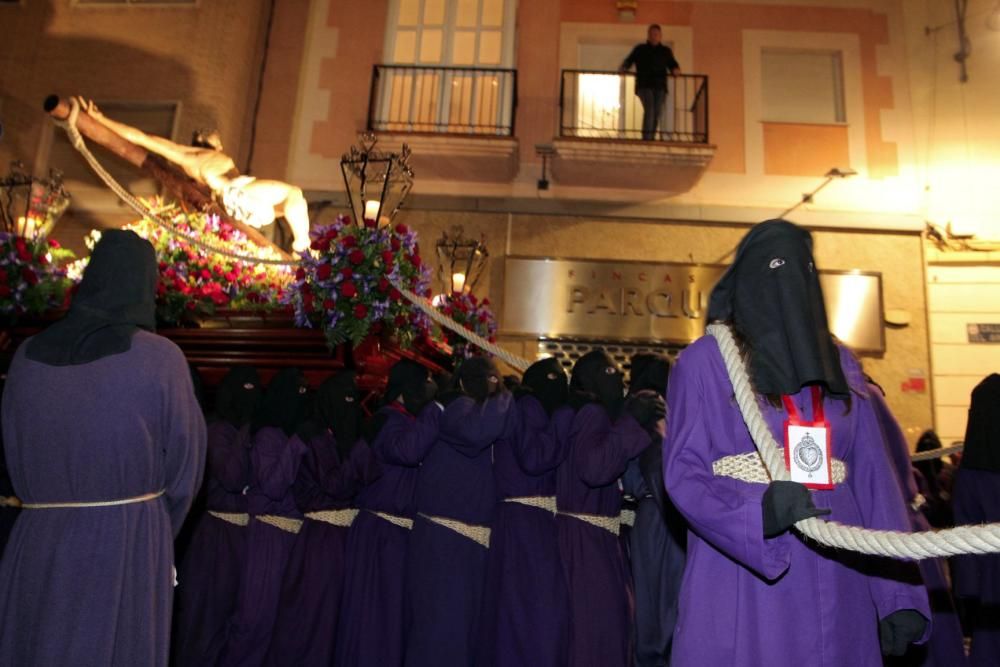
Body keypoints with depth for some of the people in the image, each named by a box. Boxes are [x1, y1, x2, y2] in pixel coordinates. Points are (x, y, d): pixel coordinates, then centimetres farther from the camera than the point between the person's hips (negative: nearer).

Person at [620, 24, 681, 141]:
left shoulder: (666, 51, 17)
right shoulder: (640, 49, 13)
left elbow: (673, 65, 15)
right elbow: (628, 61, 10)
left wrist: (676, 70, -8)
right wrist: (623, 68, -12)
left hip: (660, 86, 3)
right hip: (644, 85, -3)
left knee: (657, 113, -3)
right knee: (649, 110, -21)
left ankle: (652, 138, 6)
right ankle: (646, 138, -24)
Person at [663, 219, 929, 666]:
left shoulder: (839, 365, 11)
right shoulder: (704, 362, -2)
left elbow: (873, 479, 5)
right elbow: (682, 472, -8)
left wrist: (900, 592, -1)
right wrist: (760, 511, -26)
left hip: (832, 578, 4)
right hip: (739, 582, -4)